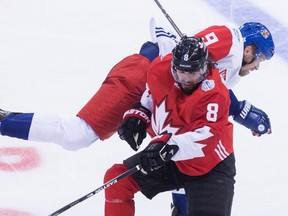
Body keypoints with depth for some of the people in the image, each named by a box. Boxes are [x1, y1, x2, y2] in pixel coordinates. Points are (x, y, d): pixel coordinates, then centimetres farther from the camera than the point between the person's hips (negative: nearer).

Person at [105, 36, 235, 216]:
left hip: (209, 167, -6)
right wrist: (136, 116, -3)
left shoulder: (213, 93, -28)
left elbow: (206, 136, -37)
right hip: (170, 160, 6)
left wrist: (170, 147, -49)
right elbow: (148, 96, 14)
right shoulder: (160, 70, -10)